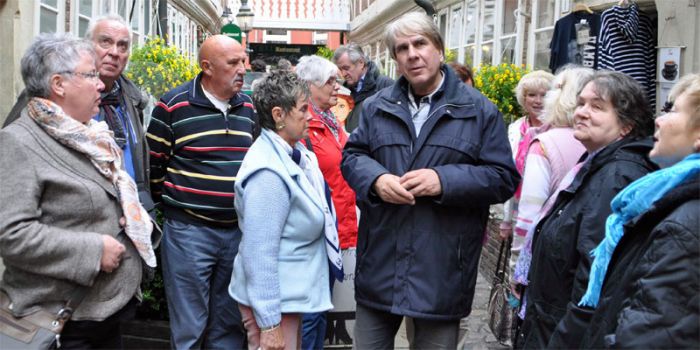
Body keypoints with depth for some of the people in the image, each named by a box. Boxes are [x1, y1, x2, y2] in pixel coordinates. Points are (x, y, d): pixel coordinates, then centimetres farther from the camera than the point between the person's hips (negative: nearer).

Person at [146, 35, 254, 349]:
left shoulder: (248, 108, 9)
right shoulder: (174, 106, -8)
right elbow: (152, 165, -2)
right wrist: (173, 205, 3)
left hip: (238, 230, 5)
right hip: (189, 231, -5)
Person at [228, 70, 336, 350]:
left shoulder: (293, 154, 2)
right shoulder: (268, 173, -25)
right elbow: (259, 253, -25)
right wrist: (269, 323, -22)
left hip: (291, 293, 9)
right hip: (271, 298, -9)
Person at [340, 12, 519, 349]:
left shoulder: (479, 110, -1)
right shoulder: (376, 107, 9)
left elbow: (504, 178, -4)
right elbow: (351, 156, 11)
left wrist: (444, 181, -18)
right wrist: (376, 179, -12)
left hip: (441, 267, -2)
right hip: (380, 261, 3)